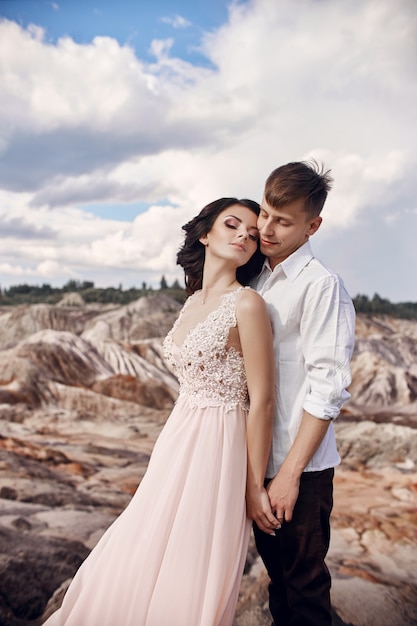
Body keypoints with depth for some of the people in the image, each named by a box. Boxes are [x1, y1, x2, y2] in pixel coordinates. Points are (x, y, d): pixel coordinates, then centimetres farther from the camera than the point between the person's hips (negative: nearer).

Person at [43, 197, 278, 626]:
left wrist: (255, 486, -11)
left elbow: (262, 400, -15)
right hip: (177, 442, 8)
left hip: (218, 446, -7)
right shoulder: (194, 300, 7)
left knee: (187, 581, 8)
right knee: (137, 566, 20)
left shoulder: (246, 304, -16)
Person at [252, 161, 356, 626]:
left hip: (302, 467, -7)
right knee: (275, 569, 21)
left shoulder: (320, 285, -14)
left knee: (305, 582, 9)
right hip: (261, 460, 7)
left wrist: (290, 472, -17)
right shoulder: (258, 280, 9)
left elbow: (328, 387, -18)